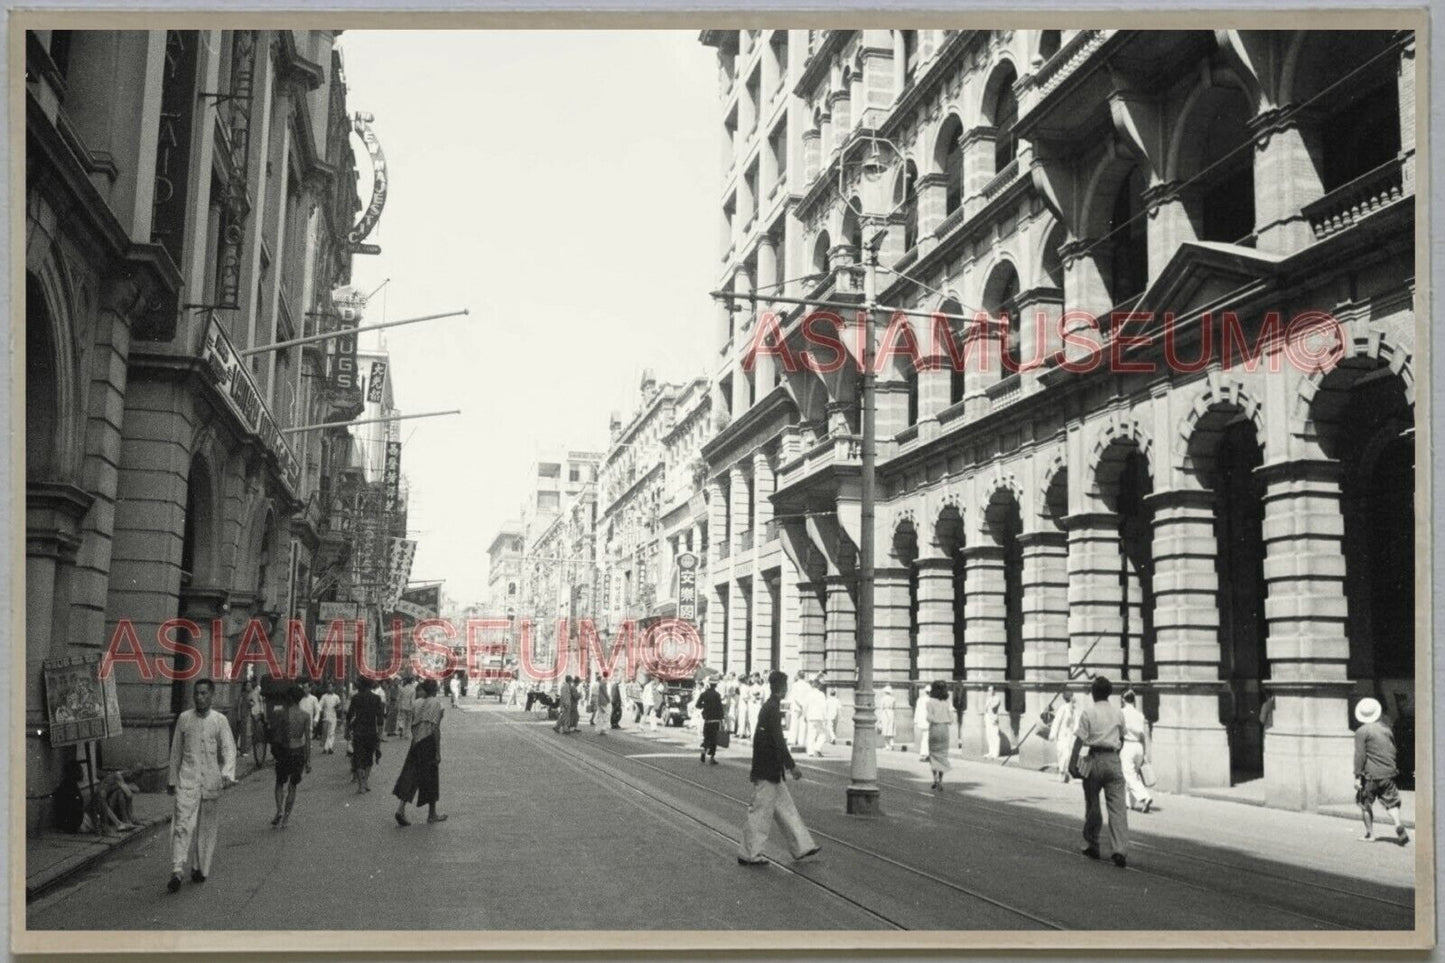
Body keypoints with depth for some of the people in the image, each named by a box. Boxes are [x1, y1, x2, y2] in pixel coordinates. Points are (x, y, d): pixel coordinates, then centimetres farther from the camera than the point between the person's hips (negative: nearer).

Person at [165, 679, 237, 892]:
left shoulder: (220, 721, 1)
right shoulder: (184, 719, 4)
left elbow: (229, 749, -3)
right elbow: (176, 751, 12)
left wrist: (228, 774, -20)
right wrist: (172, 779, 14)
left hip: (211, 781, 0)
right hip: (187, 780, 0)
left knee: (207, 827, 8)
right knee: (182, 824, -12)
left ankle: (200, 868, 22)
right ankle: (176, 872, -14)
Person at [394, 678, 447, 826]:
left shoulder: (418, 702, 8)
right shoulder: (436, 702, -9)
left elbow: (413, 726, 11)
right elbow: (436, 728, -14)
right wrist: (438, 751, -13)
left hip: (416, 742, 5)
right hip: (429, 742, -5)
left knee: (410, 775, 5)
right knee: (431, 777, 7)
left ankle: (401, 808, -10)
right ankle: (432, 814, 17)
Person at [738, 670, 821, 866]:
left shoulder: (768, 707, 11)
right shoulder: (772, 710, -19)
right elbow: (778, 742, -22)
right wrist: (792, 766, -18)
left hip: (772, 771, 10)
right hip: (768, 772, -10)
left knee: (786, 809, 15)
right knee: (761, 813, -1)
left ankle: (801, 848, 24)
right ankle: (749, 855, 7)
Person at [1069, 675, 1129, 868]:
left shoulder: (1088, 712, -4)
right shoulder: (1118, 713, 8)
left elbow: (1080, 739, -10)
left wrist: (1072, 762, -11)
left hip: (1094, 760, -2)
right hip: (1113, 761, 2)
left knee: (1092, 806, 11)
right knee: (1118, 807, -2)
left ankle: (1092, 846, 22)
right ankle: (1120, 850, -14)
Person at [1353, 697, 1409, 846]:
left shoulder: (1361, 732, -9)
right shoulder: (1386, 728, 9)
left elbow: (1360, 755, -13)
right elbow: (1393, 750, 17)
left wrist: (1357, 776, -11)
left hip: (1370, 774, -5)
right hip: (1388, 774, 5)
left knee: (1365, 805, 9)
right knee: (1391, 803, 10)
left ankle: (1370, 833, 11)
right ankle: (1398, 825, -12)